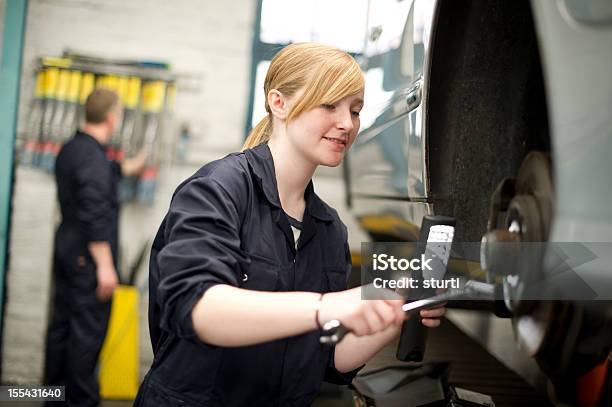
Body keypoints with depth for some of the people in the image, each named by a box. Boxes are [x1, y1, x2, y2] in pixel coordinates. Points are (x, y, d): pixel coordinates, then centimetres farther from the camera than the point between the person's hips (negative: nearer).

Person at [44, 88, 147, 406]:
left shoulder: (70, 149, 10)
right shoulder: (92, 155, -19)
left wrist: (130, 166, 46)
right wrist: (105, 266, -21)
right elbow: (95, 216, -23)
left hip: (66, 247, 10)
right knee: (88, 330, -2)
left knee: (62, 323, 14)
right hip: (88, 256, -10)